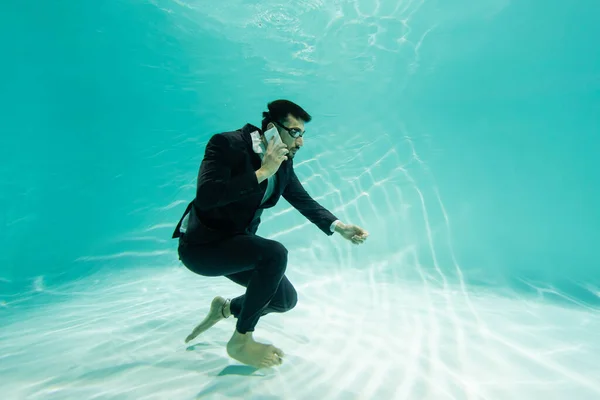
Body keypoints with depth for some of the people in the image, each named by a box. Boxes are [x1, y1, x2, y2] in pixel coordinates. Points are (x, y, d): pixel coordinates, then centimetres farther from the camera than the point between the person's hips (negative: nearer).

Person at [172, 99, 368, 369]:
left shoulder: (284, 163, 0)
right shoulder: (227, 144, -22)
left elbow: (305, 202, 7)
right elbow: (206, 196, -35)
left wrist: (339, 227, -9)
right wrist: (261, 172, -32)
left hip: (236, 243, 8)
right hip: (201, 244, -8)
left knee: (286, 299, 3)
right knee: (275, 253, -30)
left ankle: (226, 308, 29)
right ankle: (241, 340, -11)